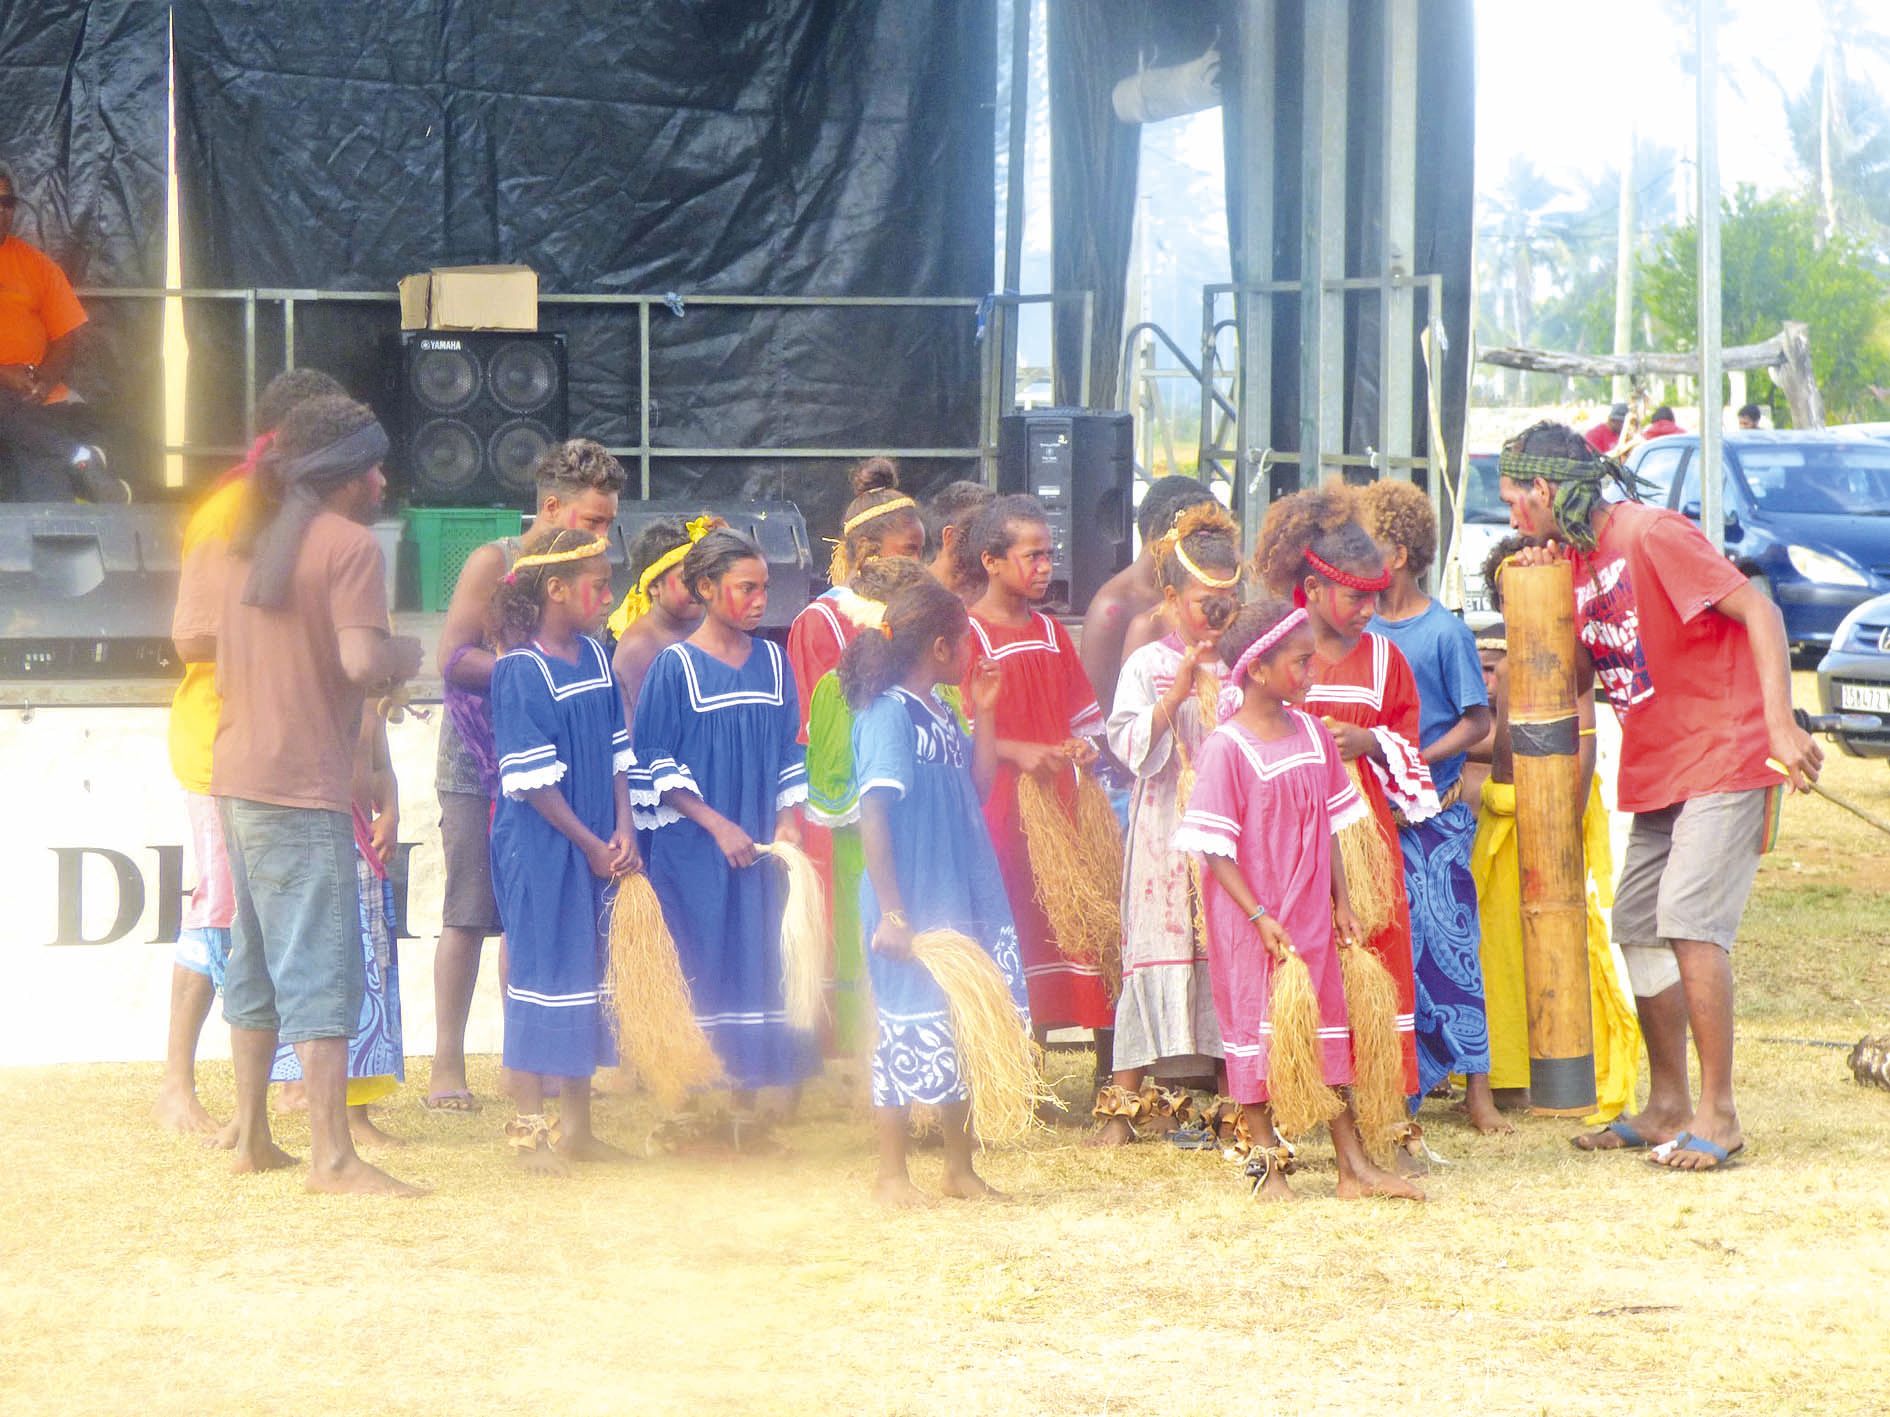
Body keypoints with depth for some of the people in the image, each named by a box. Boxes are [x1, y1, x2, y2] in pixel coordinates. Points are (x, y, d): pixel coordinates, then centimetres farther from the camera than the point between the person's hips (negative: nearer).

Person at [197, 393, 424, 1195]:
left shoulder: (254, 545, 17)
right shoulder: (349, 544, -9)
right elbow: (362, 658, -22)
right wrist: (406, 656, 0)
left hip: (238, 777, 9)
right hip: (302, 785, -9)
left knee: (257, 962, 16)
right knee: (321, 970, -9)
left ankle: (250, 1136, 20)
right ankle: (331, 1157, -12)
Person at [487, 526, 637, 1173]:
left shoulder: (595, 658, 9)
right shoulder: (520, 671, -13)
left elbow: (618, 752, 12)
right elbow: (533, 780, -15)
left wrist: (622, 831, -1)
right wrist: (590, 845, -13)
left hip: (596, 847, 7)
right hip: (540, 847, -7)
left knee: (588, 972, 11)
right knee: (540, 971, -3)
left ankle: (577, 1124, 19)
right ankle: (528, 1126, 4)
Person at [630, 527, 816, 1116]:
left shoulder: (772, 662, 9)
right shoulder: (675, 665, -6)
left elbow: (789, 752, 14)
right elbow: (655, 760, -7)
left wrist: (789, 819, -2)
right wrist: (716, 825, -13)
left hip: (759, 844, 5)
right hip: (691, 848, -5)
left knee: (757, 959, 4)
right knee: (702, 964, -4)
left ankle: (747, 1099, 10)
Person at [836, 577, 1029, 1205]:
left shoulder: (942, 713, 11)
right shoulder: (889, 712, -15)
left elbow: (978, 788, 17)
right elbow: (872, 815, -20)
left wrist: (983, 714, 8)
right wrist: (891, 912, -23)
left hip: (960, 897, 8)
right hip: (911, 903, -8)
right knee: (911, 1027, -1)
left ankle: (960, 1166, 23)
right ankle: (891, 1172, 10)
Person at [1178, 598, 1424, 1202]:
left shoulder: (1313, 733, 4)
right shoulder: (1226, 748, -15)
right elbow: (1214, 848, -15)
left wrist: (1341, 901, 10)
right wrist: (1259, 917, -18)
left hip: (1309, 912, 6)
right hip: (1250, 919, -6)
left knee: (1328, 1027, 10)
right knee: (1258, 1030, 3)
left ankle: (1354, 1165, 16)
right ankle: (1267, 1164, 14)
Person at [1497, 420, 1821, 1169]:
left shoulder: (1651, 535, -15)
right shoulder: (1579, 558, 11)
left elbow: (1759, 610, -18)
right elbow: (1578, 675, 15)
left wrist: (1779, 723, -26)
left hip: (1721, 755, -9)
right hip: (1656, 771, 9)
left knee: (1690, 921, -17)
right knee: (1638, 929, 10)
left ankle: (1718, 1115, -12)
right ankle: (1667, 1107, 22)